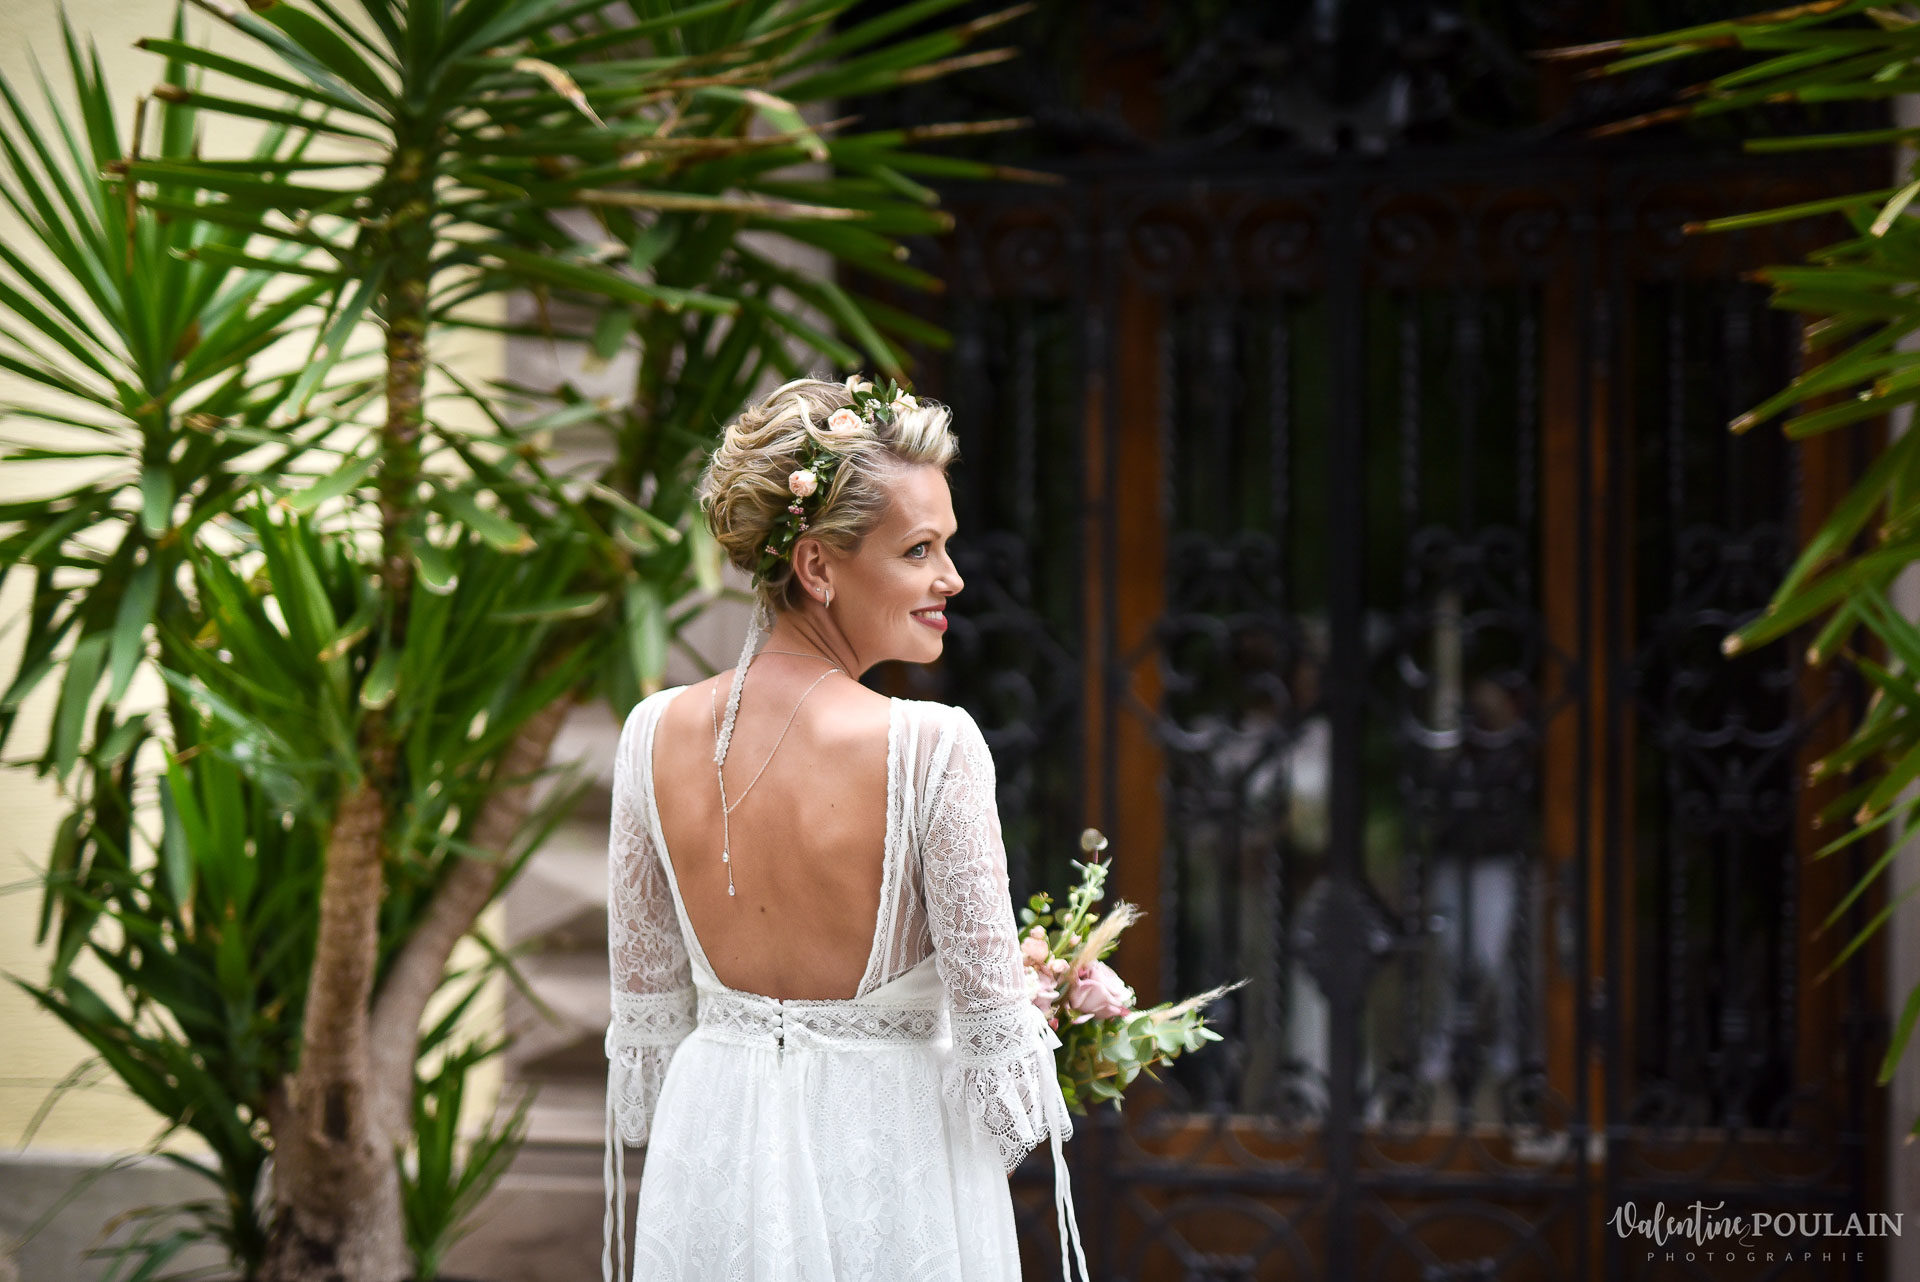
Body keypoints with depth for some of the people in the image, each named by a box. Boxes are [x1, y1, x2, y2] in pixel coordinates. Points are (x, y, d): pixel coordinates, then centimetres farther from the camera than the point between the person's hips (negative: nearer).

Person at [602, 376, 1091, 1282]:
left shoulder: (655, 734, -5)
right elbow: (990, 1016, -14)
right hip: (888, 1167, -4)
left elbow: (646, 1013, 3)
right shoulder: (933, 749, -20)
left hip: (710, 1160, 4)